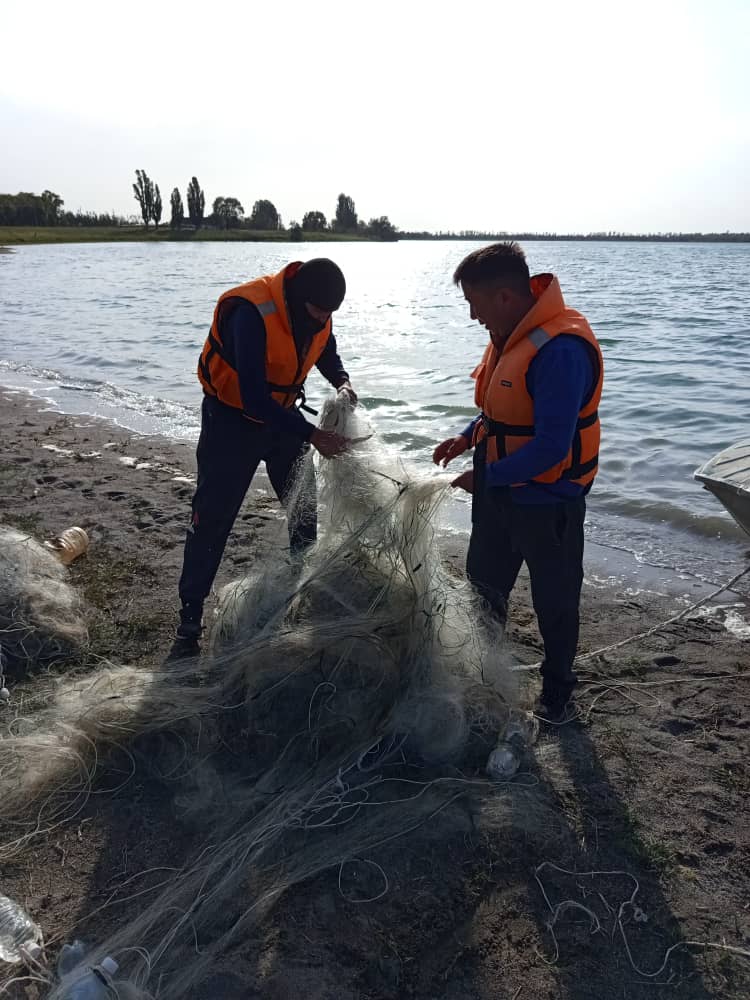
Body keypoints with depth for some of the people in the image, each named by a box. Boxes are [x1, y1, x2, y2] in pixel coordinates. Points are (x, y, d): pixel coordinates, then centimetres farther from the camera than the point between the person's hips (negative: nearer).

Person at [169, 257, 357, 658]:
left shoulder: (315, 310, -9)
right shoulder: (251, 312, -32)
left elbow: (325, 350, 14)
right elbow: (254, 397, -35)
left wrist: (341, 382, -7)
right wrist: (313, 435, -35)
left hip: (280, 415, 7)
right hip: (233, 420, -6)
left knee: (305, 507, 13)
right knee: (212, 518, -4)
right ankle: (189, 625, 6)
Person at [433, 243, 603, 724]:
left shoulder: (561, 349, -28)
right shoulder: (511, 332, 1)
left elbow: (550, 447, -30)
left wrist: (487, 477, -20)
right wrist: (469, 436, 1)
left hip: (547, 500, -9)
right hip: (500, 490, 9)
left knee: (554, 601, 12)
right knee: (484, 583, 21)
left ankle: (558, 689, 35)